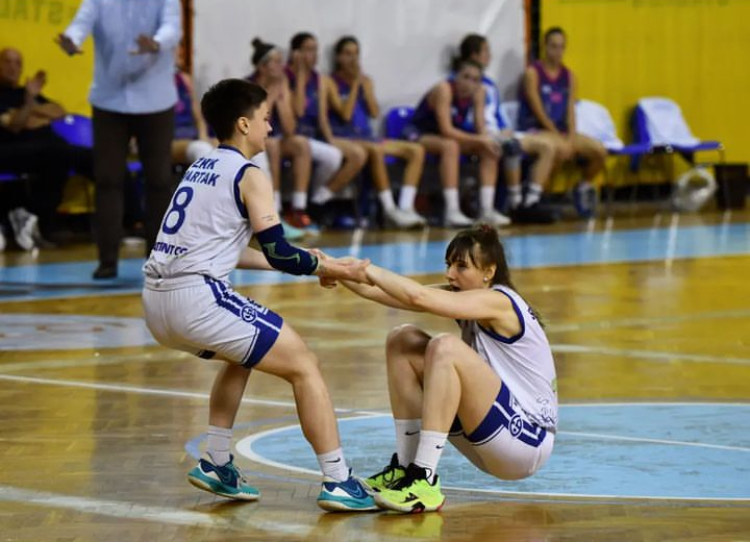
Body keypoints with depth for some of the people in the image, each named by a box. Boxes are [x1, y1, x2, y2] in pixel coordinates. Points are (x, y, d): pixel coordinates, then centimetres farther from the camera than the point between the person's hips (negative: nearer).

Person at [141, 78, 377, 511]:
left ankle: (217, 466, 31)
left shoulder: (201, 168, 22)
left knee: (243, 354, 34)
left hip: (157, 299, 9)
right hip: (197, 297, -9)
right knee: (304, 365, 0)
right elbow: (278, 253, -8)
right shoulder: (249, 176, -3)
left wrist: (305, 263, 30)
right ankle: (338, 482, -3)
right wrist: (330, 269, 8)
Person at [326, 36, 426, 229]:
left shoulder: (365, 81, 17)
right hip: (342, 138, -7)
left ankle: (406, 206, -24)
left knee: (416, 150, -10)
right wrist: (355, 84, -9)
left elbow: (375, 113, 4)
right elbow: (345, 114, -12)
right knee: (376, 150, -39)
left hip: (366, 136, 7)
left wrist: (364, 84, -2)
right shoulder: (331, 82, 0)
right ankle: (389, 209, -37)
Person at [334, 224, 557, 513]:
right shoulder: (463, 295, 8)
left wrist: (363, 268, -22)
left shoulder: (498, 302, -17)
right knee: (403, 341, 2)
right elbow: (378, 291, 0)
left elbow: (419, 297, -31)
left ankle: (425, 480, -29)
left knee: (446, 347, -29)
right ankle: (405, 466, 0)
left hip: (528, 439, -9)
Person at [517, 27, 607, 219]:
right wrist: (558, 136, -17)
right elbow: (538, 111, -11)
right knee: (562, 149, -37)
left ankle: (584, 185, 14)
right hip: (535, 130, -6)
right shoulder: (533, 73, -5)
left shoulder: (568, 76, 12)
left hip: (561, 132, 6)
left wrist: (571, 136, -12)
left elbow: (570, 110, 5)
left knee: (600, 151, -14)